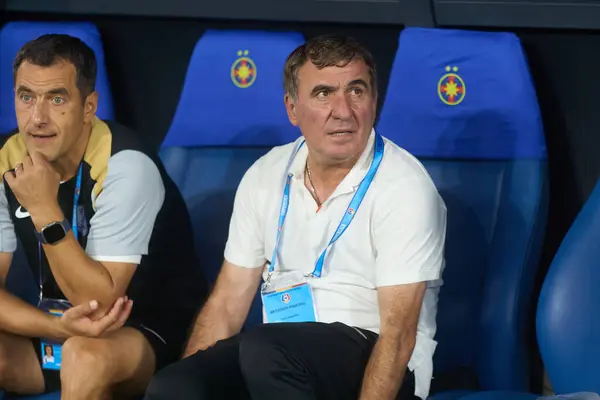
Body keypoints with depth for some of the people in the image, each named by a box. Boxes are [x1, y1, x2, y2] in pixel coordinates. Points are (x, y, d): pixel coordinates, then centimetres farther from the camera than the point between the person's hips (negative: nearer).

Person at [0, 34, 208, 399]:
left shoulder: (125, 166, -21)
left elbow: (101, 303, -24)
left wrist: (45, 211, -30)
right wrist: (59, 327, -25)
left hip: (152, 332, -5)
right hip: (59, 332, 5)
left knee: (85, 355, -35)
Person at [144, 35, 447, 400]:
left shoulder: (404, 186, -10)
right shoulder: (266, 176, 7)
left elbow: (398, 335, -16)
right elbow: (227, 304, 7)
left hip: (372, 363, -3)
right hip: (282, 360, 4)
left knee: (264, 350, -34)